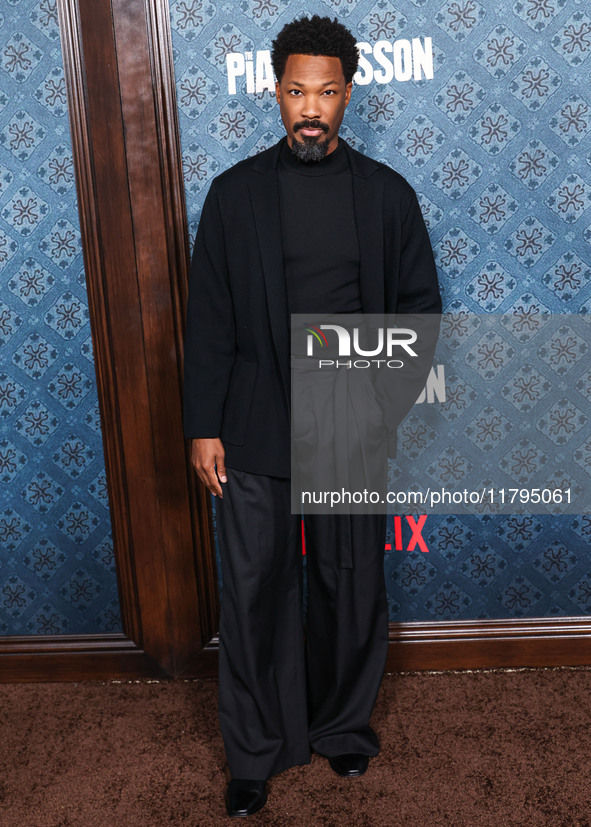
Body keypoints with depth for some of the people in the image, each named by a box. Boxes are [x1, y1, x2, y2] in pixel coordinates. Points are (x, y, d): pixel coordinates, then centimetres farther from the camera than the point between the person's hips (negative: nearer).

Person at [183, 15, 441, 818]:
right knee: (253, 592, 7)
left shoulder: (387, 194, 3)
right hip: (254, 429, 0)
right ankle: (256, 752, 26)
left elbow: (419, 302, 7)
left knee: (352, 587, 12)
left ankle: (343, 727, 36)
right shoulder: (236, 191, 1)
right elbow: (209, 319, 0)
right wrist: (203, 427, -4)